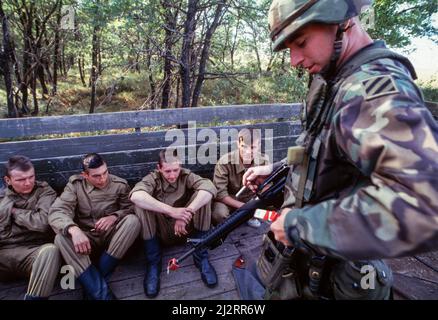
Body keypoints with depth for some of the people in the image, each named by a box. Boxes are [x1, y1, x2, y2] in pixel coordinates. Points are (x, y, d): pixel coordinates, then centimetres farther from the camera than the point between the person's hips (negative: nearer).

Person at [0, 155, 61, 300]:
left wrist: (15, 211, 0)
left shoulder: (45, 192, 5)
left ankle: (34, 297, -27)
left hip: (33, 253, -2)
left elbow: (43, 222, -12)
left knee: (50, 250, -37)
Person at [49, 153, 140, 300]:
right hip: (85, 239, 0)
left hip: (111, 236, 0)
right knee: (61, 238, -30)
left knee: (133, 221, -28)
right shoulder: (75, 184, -4)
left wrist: (114, 217, -23)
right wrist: (74, 230, -38)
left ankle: (97, 279, -25)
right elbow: (57, 212, -16)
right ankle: (100, 291, -36)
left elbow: (130, 208, 0)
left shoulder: (120, 184, -1)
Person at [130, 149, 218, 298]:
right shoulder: (153, 179, -11)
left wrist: (187, 213, -41)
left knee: (203, 195, -22)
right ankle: (153, 263, -16)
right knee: (141, 202, -26)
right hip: (161, 232, 0)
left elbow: (210, 188, -28)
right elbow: (135, 196, -35)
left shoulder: (186, 175, -8)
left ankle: (201, 257, -14)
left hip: (185, 229, 1)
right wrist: (171, 211, -45)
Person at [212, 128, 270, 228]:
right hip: (229, 200, -4)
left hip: (251, 199, 4)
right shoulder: (225, 162, -24)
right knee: (219, 213, -35)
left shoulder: (264, 161, -14)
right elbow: (219, 193, -24)